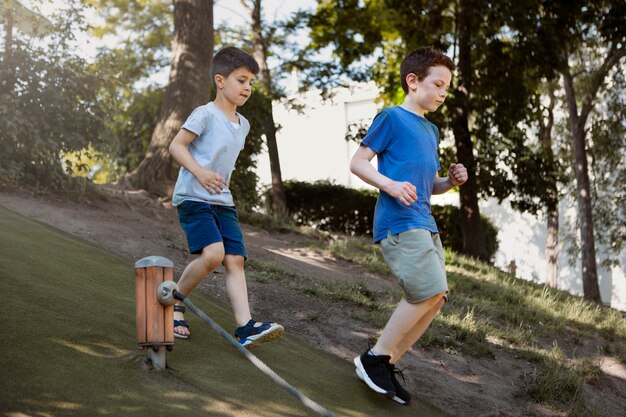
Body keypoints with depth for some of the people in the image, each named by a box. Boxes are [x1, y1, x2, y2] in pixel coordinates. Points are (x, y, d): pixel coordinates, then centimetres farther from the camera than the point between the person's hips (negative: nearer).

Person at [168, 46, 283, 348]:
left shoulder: (243, 125, 16)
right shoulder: (206, 114, -8)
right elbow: (176, 145, -11)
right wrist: (199, 172, -24)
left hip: (222, 201, 7)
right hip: (193, 197, -7)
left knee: (235, 259, -7)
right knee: (213, 253, -23)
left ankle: (246, 327, -14)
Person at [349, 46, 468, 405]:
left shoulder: (431, 131, 22)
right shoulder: (392, 118, -2)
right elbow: (358, 162, -4)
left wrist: (451, 181, 7)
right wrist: (390, 186, -19)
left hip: (425, 224, 9)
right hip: (398, 222, -9)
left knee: (435, 298, 3)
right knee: (429, 291, -16)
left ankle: (388, 364, 13)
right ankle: (375, 358, -3)